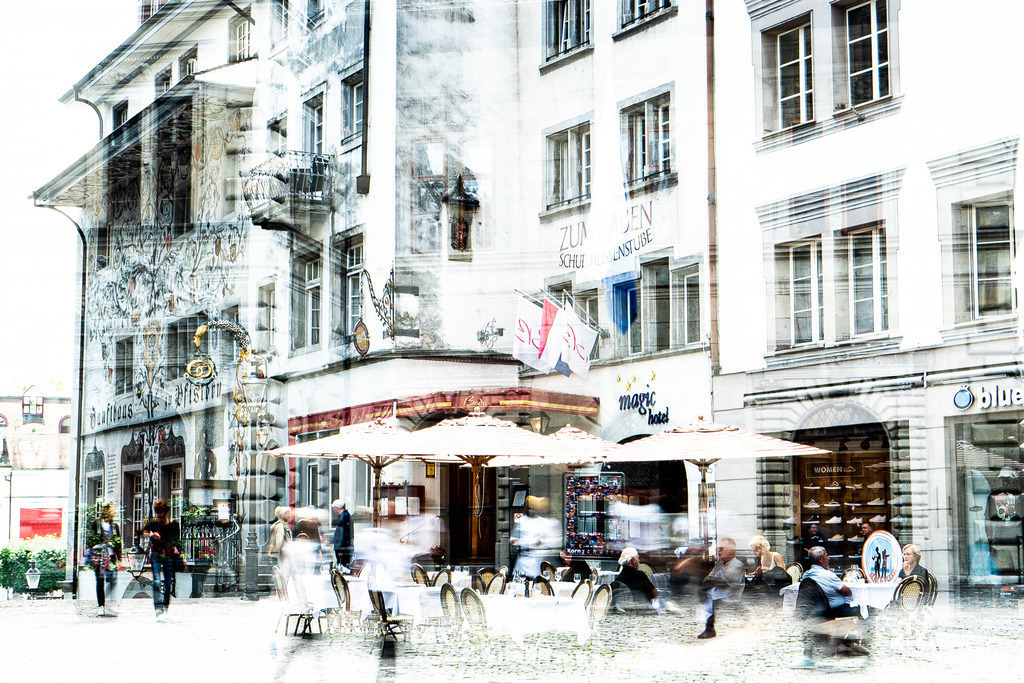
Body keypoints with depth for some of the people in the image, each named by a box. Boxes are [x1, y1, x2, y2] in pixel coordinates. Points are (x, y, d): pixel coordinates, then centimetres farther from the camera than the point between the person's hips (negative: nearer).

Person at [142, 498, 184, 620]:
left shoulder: (173, 524, 4)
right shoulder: (153, 523, 3)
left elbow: (177, 542, 9)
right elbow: (143, 533, -7)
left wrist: (182, 557, 8)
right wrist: (151, 534, -28)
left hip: (169, 555, 1)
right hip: (156, 555, -1)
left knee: (168, 583, 4)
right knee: (157, 582, -13)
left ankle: (166, 605, 21)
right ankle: (158, 608, -18)